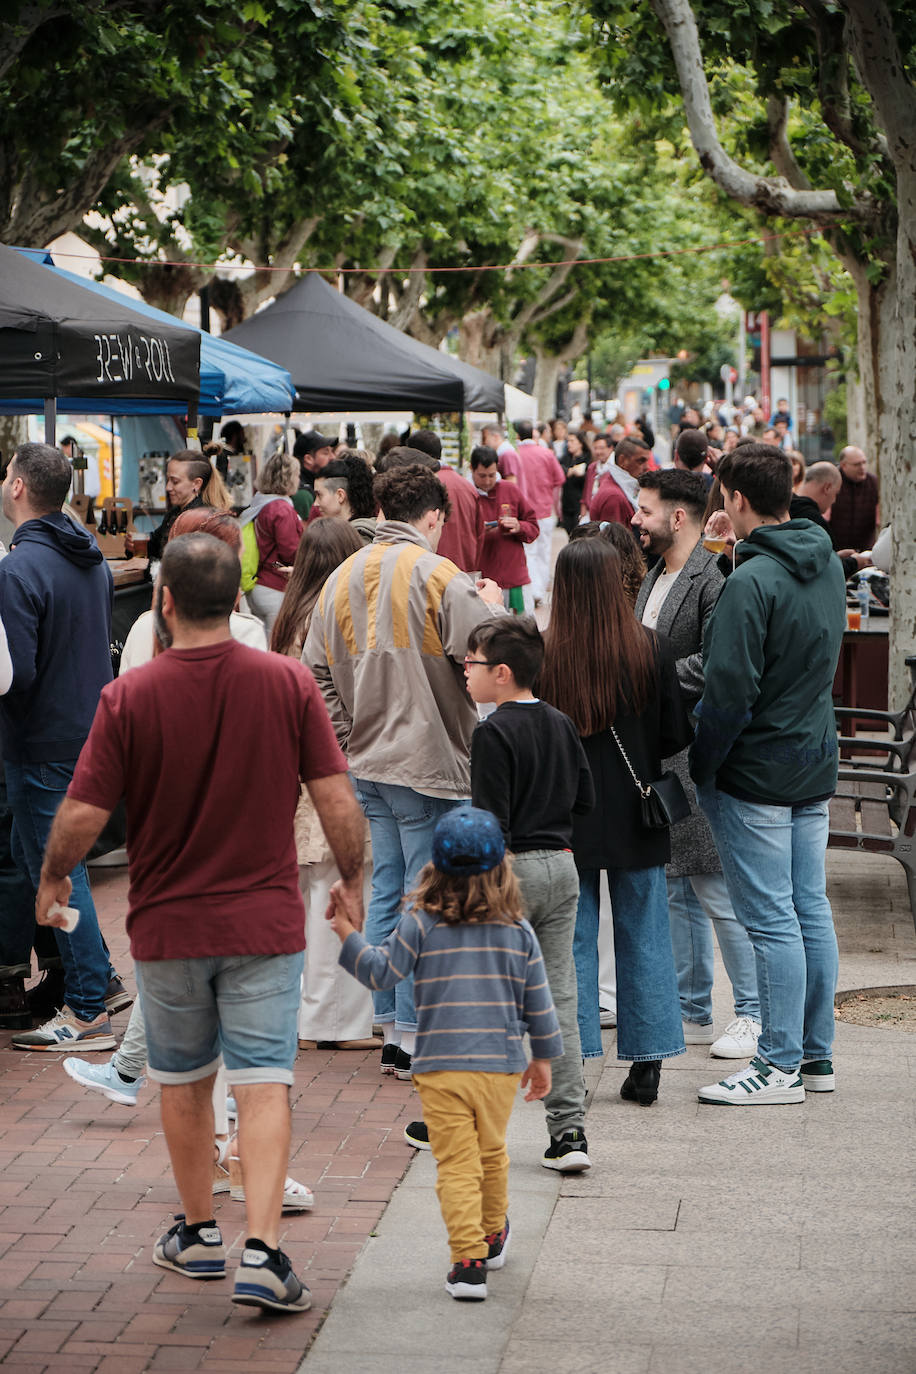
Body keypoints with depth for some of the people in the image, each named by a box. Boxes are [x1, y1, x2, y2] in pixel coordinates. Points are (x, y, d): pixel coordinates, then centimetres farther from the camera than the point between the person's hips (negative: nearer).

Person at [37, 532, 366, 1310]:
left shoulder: (129, 698, -11)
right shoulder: (290, 683, -8)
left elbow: (82, 816, -8)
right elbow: (337, 800, -7)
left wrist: (52, 878, 11)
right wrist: (352, 881, 9)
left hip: (167, 924, 1)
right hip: (265, 920, 0)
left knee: (185, 1081, 18)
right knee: (264, 1084, 0)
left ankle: (199, 1235, 30)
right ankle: (262, 1252, -11)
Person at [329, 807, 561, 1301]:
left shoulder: (421, 923, -4)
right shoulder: (518, 931, 4)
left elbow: (380, 971, -7)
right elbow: (537, 1001, 8)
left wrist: (346, 932, 0)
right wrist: (543, 1057, 18)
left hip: (440, 1066, -3)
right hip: (501, 1066, 3)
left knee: (456, 1165, -2)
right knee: (491, 1154, 23)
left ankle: (468, 1261, -11)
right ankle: (492, 1238, 41)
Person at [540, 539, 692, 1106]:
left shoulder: (542, 653, -13)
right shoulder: (651, 649, -9)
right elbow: (677, 735, -4)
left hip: (565, 818, -1)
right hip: (636, 816, 1)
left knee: (570, 938, 9)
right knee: (643, 936, 11)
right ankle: (648, 1065, 13)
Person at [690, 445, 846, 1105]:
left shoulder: (751, 582, -20)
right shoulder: (830, 568, 7)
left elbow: (729, 692, -21)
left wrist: (700, 769, -11)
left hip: (756, 771, -8)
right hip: (816, 763, 8)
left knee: (771, 919, -3)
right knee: (812, 909, 12)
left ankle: (780, 1064, 2)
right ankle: (816, 1054, 19)